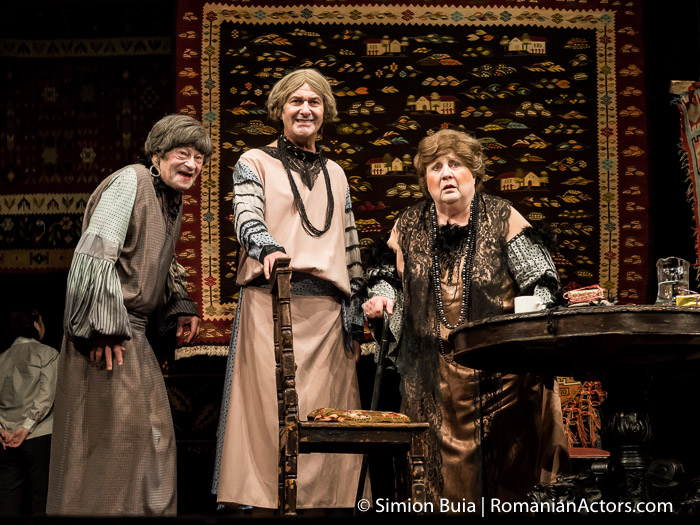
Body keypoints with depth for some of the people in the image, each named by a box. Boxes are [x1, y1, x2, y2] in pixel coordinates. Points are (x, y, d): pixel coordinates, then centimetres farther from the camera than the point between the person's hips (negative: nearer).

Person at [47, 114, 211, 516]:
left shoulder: (173, 201, 15)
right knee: (117, 432, -8)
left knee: (153, 433, 12)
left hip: (134, 332, 10)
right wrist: (102, 327, -25)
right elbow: (96, 253, -21)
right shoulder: (131, 182, -12)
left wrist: (181, 307, 12)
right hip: (106, 332, -10)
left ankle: (151, 509, 22)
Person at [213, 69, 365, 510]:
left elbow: (350, 242, 21)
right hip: (270, 304, -4)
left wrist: (354, 301, 11)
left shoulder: (335, 174, 23)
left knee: (324, 409, -1)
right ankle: (263, 499, -9)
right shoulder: (255, 163, 9)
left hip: (327, 308, 4)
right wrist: (267, 247, -30)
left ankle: (321, 499, 2)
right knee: (270, 405, -10)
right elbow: (247, 217, -8)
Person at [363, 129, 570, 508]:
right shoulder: (409, 225, 9)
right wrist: (382, 297, 0)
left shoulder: (503, 219, 0)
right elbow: (386, 275, 22)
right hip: (430, 374, 2)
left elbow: (540, 281, -1)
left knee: (504, 468, -2)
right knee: (440, 466, 3)